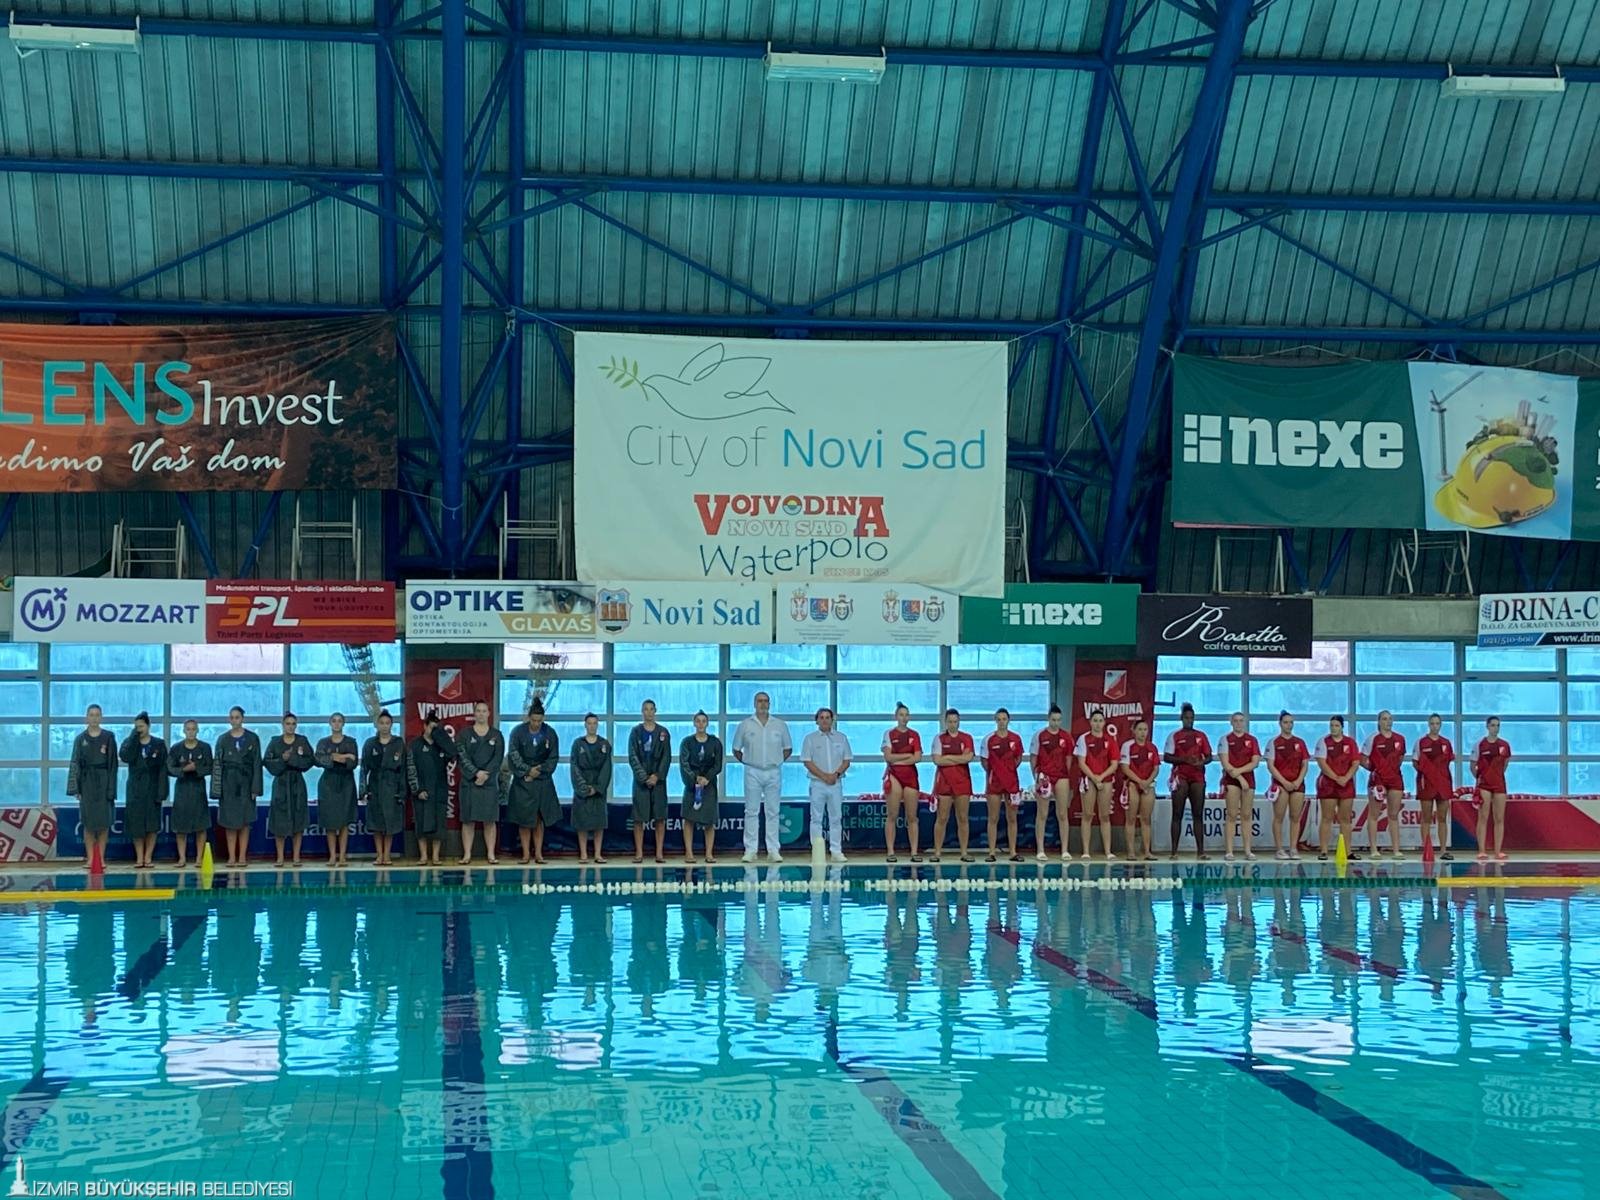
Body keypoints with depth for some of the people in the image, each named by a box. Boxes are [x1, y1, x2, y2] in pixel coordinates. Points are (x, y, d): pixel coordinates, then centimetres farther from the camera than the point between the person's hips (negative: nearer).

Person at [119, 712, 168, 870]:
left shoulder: (159, 744, 2)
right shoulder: (129, 742, 6)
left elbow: (163, 769, -3)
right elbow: (125, 757, -17)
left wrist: (162, 792, -10)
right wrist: (134, 737, -14)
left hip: (152, 788, -1)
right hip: (135, 789, 1)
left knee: (152, 825, -2)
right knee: (136, 825, -2)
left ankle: (148, 857, 3)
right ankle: (139, 858, 2)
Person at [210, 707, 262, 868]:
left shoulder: (252, 738, 3)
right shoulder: (223, 739, 6)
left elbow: (257, 764, 1)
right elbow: (216, 764, 4)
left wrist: (256, 787, -6)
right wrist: (217, 788, -4)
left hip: (245, 783, -1)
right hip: (228, 783, 1)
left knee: (244, 821, -1)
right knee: (229, 821, 0)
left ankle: (242, 857, 3)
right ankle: (231, 857, 3)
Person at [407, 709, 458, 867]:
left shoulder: (442, 744, 7)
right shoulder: (415, 745, 2)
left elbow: (452, 754, -14)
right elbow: (411, 769, -1)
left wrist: (440, 733, -12)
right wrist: (417, 790, -9)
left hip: (439, 790, 2)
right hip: (421, 791, -2)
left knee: (438, 823, 0)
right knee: (422, 823, -1)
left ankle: (435, 856, 3)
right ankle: (423, 855, 4)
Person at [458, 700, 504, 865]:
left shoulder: (496, 735, 9)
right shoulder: (465, 734, 6)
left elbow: (498, 758, -1)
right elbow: (463, 757, -4)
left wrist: (485, 774, -13)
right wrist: (476, 773, -16)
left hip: (490, 783, 1)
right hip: (469, 782, 0)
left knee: (489, 820, 0)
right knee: (468, 820, -1)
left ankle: (491, 854, 2)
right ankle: (467, 854, 2)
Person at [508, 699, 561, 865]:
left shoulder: (550, 733, 1)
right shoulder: (518, 732, -3)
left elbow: (554, 757, 2)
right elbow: (513, 755, -5)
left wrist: (539, 771, -8)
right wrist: (527, 771, -12)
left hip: (543, 781, 1)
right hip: (522, 782, -1)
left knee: (539, 819, 1)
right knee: (524, 818, -2)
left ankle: (538, 853, 5)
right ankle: (525, 854, 2)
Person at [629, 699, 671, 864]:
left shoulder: (663, 733, 7)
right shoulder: (636, 732, 5)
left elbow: (666, 757, 3)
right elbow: (633, 757, -2)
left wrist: (657, 776, -10)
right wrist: (644, 777, -11)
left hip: (658, 779, 1)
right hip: (641, 779, -1)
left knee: (660, 817, -1)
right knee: (639, 818, -3)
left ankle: (660, 853, 2)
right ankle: (639, 853, -1)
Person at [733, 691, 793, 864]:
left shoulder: (780, 725, 6)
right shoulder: (745, 725, 4)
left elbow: (788, 748, 15)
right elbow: (736, 749, 11)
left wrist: (779, 760, 4)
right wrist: (745, 761, 2)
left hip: (774, 772, 1)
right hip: (753, 772, -1)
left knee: (773, 812, 3)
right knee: (752, 812, 0)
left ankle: (773, 850, 5)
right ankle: (750, 850, 2)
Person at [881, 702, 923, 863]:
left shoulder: (915, 735, 9)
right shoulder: (889, 734, 4)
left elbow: (918, 757, -3)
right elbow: (888, 757, -7)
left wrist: (898, 759, -11)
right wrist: (907, 755, -8)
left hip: (911, 776, 2)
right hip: (894, 776, -2)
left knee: (912, 817, 1)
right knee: (892, 816, -3)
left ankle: (914, 852, 1)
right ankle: (890, 852, -3)